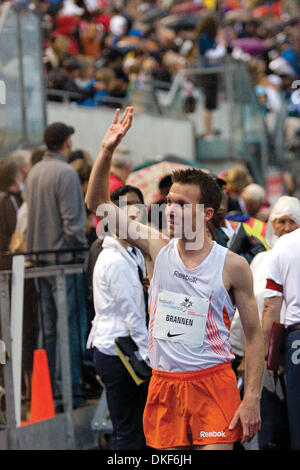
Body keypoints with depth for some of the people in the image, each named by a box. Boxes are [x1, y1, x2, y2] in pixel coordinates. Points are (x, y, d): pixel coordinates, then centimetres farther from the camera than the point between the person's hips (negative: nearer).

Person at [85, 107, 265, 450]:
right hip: (164, 384, 4)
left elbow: (254, 335, -2)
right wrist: (107, 151, -10)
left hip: (212, 383, -4)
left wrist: (252, 399, -9)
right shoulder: (158, 248, 3)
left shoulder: (232, 266, -6)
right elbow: (97, 203, 3)